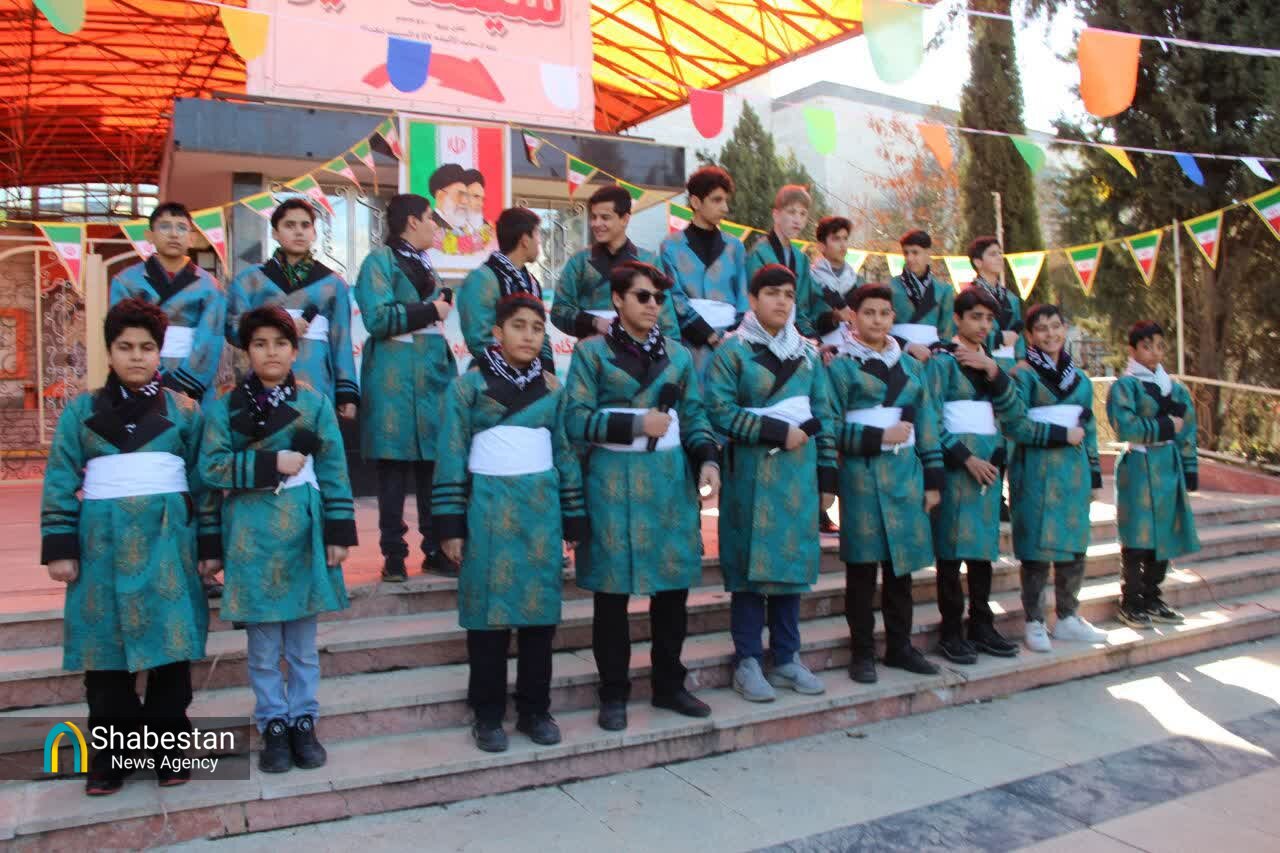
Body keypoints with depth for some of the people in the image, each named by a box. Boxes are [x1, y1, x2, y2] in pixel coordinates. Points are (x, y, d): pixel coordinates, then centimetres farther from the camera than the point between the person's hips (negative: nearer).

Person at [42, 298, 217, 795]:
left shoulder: (184, 410, 6)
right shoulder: (82, 410, 7)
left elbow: (205, 481, 6)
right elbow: (60, 483, 5)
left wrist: (210, 544, 3)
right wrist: (59, 547, -3)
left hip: (168, 541, -1)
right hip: (103, 542, 1)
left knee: (170, 646, 3)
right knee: (105, 652, 6)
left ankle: (169, 748, 16)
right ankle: (110, 754, 19)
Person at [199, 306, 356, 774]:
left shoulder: (314, 401, 0)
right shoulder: (227, 404, -1)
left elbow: (334, 471, -1)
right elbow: (210, 466, -8)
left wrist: (340, 531, -5)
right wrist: (272, 463, -16)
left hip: (303, 529, 1)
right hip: (252, 534, 0)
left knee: (303, 643, 11)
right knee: (263, 647, 9)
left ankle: (303, 722, 25)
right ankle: (273, 726, 24)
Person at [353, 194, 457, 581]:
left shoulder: (424, 264, 21)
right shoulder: (381, 260, -3)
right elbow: (378, 318, -15)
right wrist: (429, 311, -8)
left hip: (435, 372, 7)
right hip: (395, 377, -7)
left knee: (434, 461, 5)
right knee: (395, 462, -2)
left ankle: (435, 548, 14)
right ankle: (393, 553, 7)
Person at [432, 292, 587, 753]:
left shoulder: (551, 387, 9)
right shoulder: (468, 384, -1)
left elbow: (566, 453, 11)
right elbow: (452, 455, -2)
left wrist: (573, 518, 8)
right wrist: (451, 523, -7)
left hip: (540, 506, 3)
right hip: (489, 507, -3)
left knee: (540, 609, 6)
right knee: (489, 609, 2)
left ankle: (535, 710, 20)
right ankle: (488, 715, 15)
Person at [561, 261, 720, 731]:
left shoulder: (678, 355, 11)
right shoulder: (591, 352, -1)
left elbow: (695, 416, 10)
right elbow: (576, 420, -9)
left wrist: (708, 459, -6)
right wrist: (636, 423, -15)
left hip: (671, 480, 4)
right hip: (615, 481, -4)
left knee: (673, 584, 9)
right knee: (613, 590, 3)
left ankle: (669, 685, 26)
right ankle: (614, 694, 18)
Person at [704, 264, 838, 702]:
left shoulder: (807, 353, 14)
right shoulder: (732, 350, -2)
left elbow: (824, 416, 14)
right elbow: (719, 410, -12)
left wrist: (827, 475, 9)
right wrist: (777, 431, -15)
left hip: (799, 471, 5)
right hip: (752, 471, -5)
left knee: (792, 560, 9)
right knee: (751, 563, -2)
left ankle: (786, 658, 20)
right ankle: (747, 662, 9)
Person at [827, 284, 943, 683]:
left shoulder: (911, 367, 15)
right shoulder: (841, 366, 0)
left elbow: (926, 425, 14)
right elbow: (831, 427, -8)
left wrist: (933, 478, 10)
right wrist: (879, 437, -13)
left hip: (906, 474, 5)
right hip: (862, 475, -5)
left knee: (902, 563, 10)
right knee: (862, 565, 0)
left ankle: (899, 645, 23)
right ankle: (862, 651, 11)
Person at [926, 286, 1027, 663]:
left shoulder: (989, 361, 17)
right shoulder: (943, 359, -4)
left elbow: (1014, 412, 5)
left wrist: (993, 371, -8)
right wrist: (965, 457, -15)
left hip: (989, 461, 7)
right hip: (955, 462, -7)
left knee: (983, 546, 10)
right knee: (952, 547, -4)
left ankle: (982, 627, 19)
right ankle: (951, 632, 4)